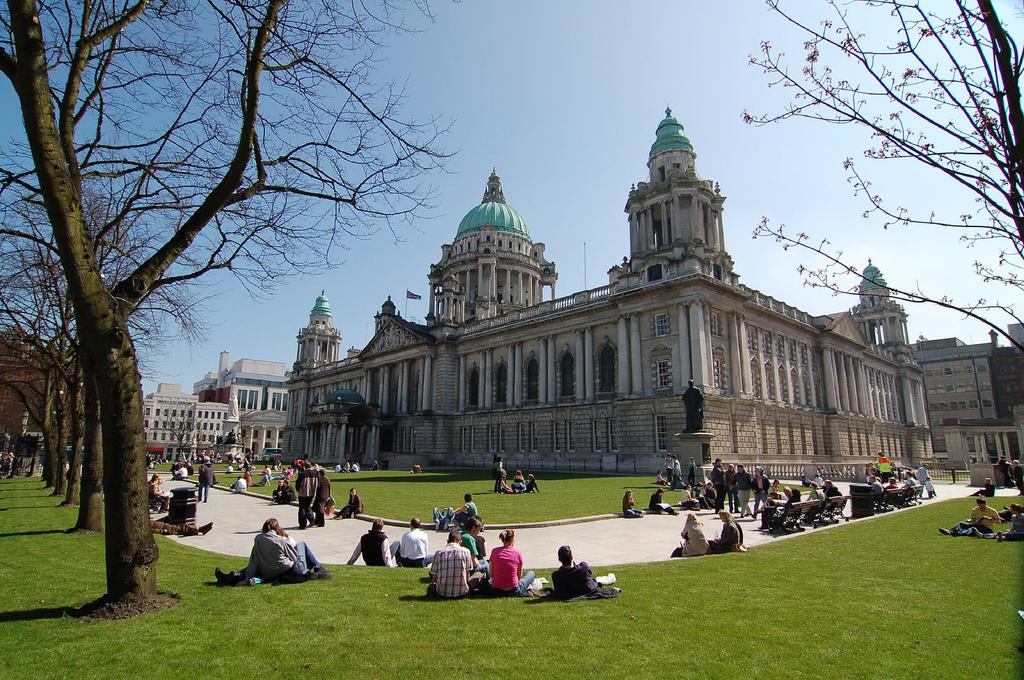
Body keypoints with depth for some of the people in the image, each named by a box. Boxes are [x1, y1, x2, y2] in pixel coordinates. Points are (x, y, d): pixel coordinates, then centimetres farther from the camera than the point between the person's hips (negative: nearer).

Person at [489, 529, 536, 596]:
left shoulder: (494, 551, -2)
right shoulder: (517, 552, -9)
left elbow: (491, 574, 4)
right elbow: (519, 575, 2)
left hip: (497, 590, 2)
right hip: (512, 590, -2)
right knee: (531, 573, 22)